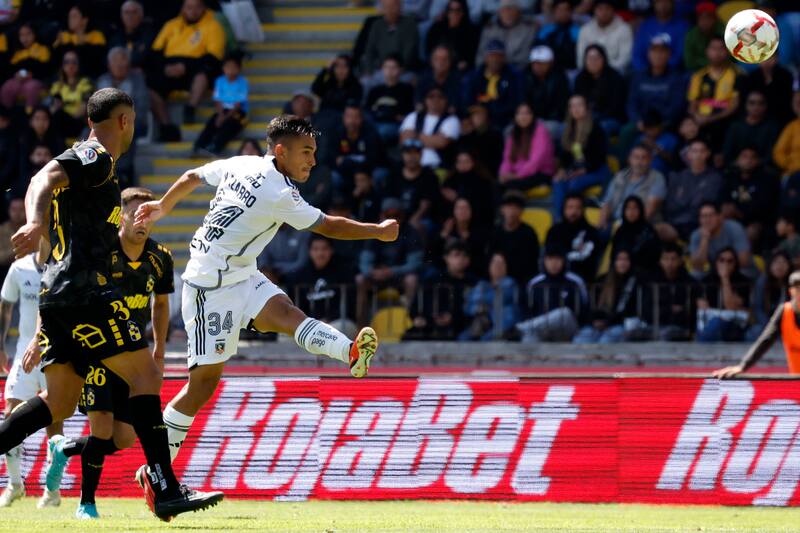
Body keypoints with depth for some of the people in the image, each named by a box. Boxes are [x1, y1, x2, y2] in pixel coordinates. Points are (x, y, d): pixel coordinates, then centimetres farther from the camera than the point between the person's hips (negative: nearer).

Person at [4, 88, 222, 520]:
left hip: (57, 296, 10)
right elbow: (44, 180, -25)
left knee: (58, 404, 8)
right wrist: (35, 222, -42)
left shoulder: (88, 160, 24)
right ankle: (165, 490, -14)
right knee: (145, 376, -8)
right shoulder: (95, 158, -6)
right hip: (83, 293, -10)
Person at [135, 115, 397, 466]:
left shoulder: (241, 164, 5)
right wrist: (379, 232, 3)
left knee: (285, 314, -19)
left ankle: (351, 353, -46)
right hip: (212, 288, -9)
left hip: (241, 277, 9)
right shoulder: (280, 194, -19)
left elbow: (191, 177, 19)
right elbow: (329, 227, -10)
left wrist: (163, 206, 38)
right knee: (205, 378, -7)